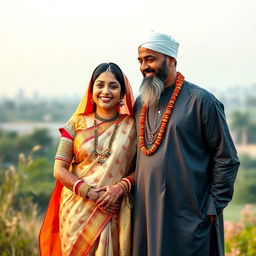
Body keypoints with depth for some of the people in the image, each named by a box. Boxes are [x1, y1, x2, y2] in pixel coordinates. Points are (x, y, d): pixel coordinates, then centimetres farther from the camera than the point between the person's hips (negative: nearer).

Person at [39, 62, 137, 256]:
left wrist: (121, 187, -18)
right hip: (78, 210, 0)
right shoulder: (77, 124, 2)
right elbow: (59, 170, -1)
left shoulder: (132, 126, 2)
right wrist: (91, 193, -13)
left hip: (115, 211, 0)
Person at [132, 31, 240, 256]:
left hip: (188, 217, -5)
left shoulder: (200, 100, -6)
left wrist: (213, 208, -8)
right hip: (146, 213, 5)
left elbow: (226, 159, -6)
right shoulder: (141, 104, 11)